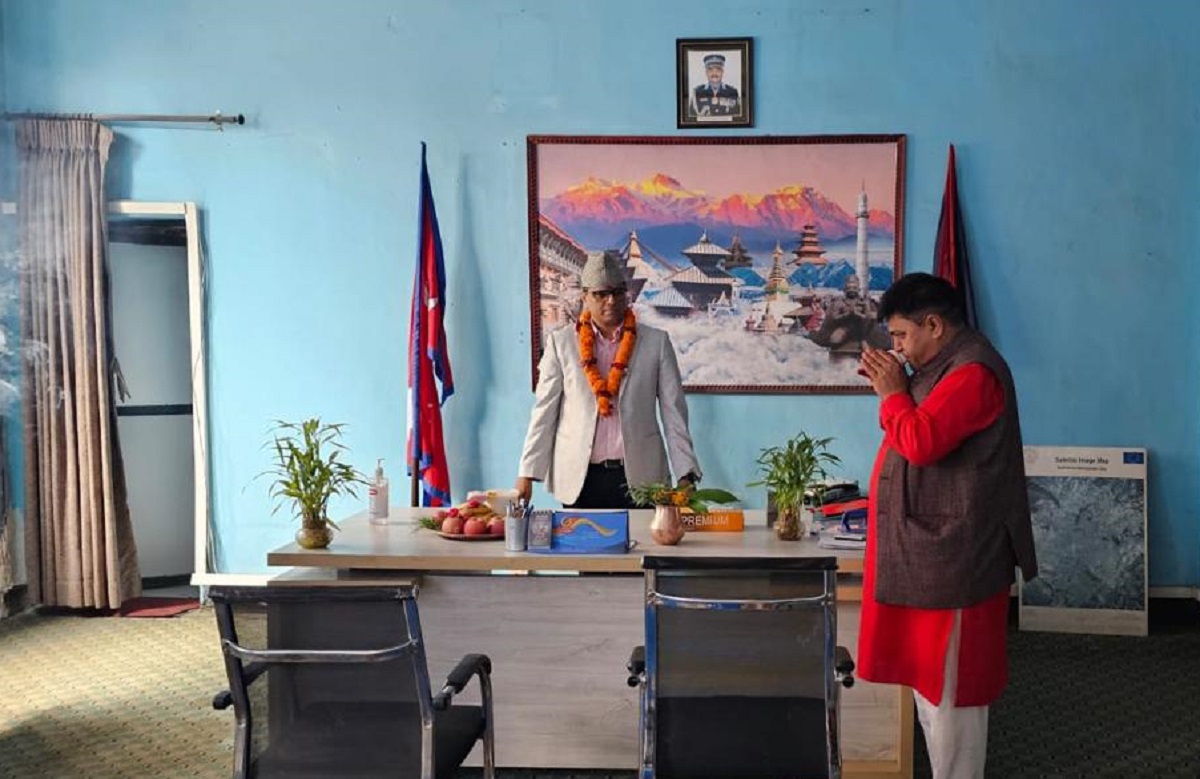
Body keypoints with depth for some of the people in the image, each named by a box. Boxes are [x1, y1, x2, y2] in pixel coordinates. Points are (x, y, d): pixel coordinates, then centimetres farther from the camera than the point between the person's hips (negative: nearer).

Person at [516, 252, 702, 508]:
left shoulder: (656, 342, 5)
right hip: (579, 478, 0)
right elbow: (544, 412, 5)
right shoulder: (561, 342, 5)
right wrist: (527, 474, -1)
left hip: (639, 477, 0)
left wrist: (685, 476, -4)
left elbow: (674, 412, 4)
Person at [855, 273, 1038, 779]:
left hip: (951, 557, -11)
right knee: (928, 679, 17)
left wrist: (892, 394, -11)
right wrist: (895, 390, 5)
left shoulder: (972, 371, -18)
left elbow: (920, 442, -26)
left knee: (949, 686, -1)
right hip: (930, 552, 11)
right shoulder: (947, 365, 16)